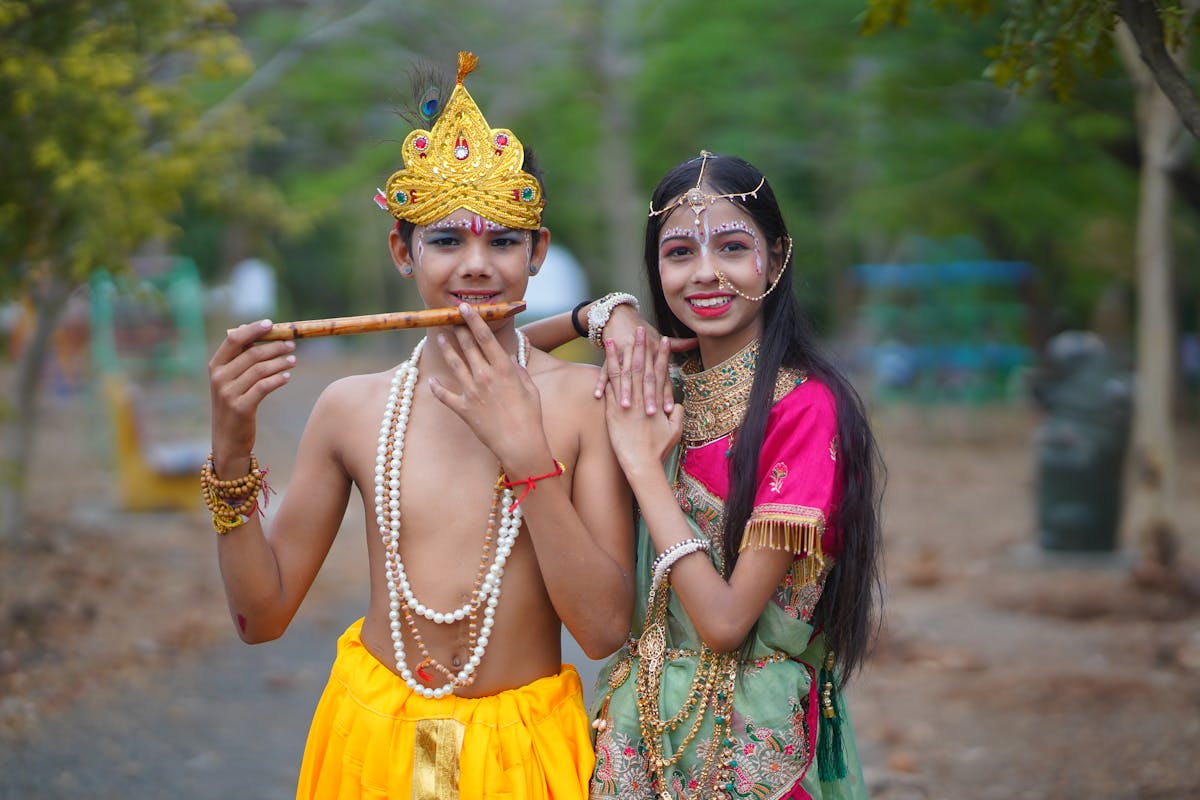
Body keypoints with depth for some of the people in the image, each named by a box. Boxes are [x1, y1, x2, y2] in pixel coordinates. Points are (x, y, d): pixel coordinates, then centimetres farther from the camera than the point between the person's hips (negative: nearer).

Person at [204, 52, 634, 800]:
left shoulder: (584, 400, -11)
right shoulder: (352, 408, -4)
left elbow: (606, 630, -17)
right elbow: (262, 615, 0)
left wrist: (527, 454, -23)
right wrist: (232, 451, -13)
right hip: (374, 737, 2)